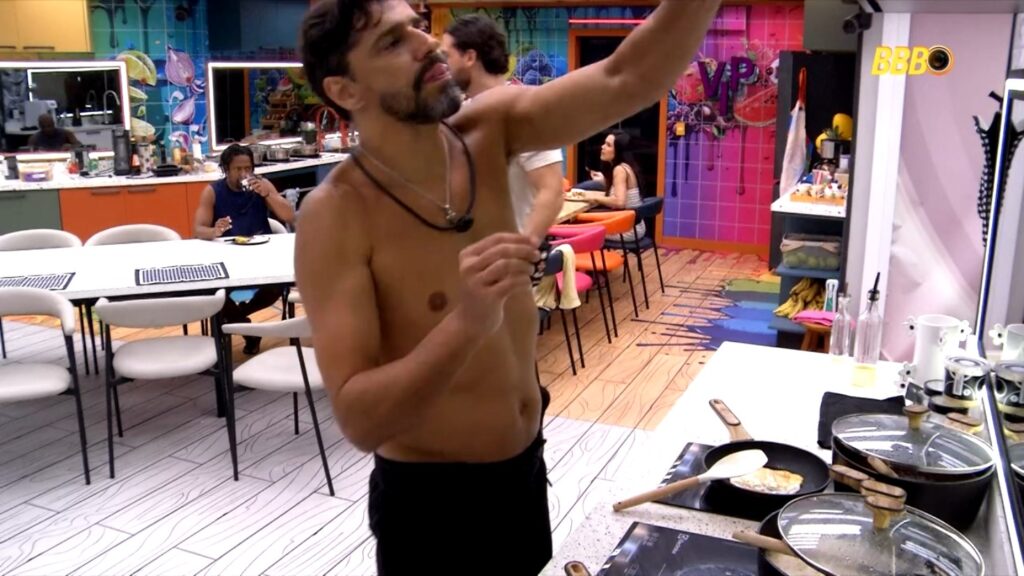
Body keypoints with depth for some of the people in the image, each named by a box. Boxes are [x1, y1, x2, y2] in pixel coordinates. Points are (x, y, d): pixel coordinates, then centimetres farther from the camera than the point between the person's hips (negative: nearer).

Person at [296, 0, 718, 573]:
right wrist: (467, 323, -43)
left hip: (526, 469, 6)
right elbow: (359, 420, -28)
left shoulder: (489, 130, -9)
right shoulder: (337, 213, -23)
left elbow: (628, 79, -21)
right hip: (429, 499, -5)